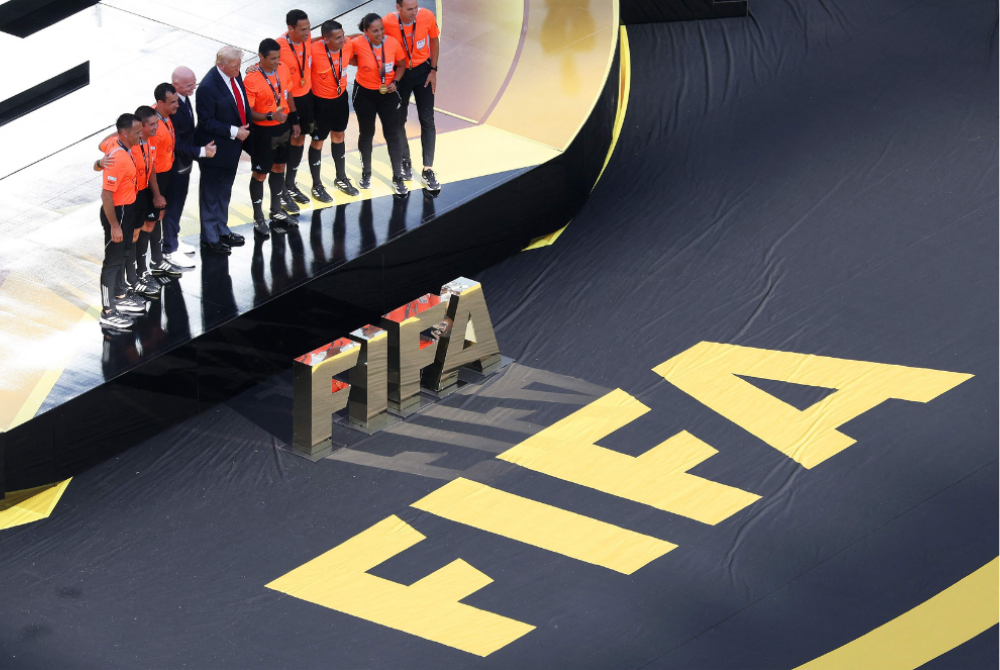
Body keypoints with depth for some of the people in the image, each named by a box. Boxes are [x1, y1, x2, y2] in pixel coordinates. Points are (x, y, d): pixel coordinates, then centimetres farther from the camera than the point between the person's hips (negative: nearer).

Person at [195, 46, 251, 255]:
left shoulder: (235, 76, -3)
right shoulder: (208, 87, -27)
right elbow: (206, 121, -23)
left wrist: (245, 128, 3)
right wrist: (233, 132, -23)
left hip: (232, 146, 8)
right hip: (216, 149, -8)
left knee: (224, 191, 24)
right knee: (211, 194, 8)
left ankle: (222, 230, 40)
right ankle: (210, 240, 19)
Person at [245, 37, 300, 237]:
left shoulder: (283, 69, -5)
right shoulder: (251, 79, -24)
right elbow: (248, 112, -21)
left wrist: (294, 121, 12)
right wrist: (271, 116, -32)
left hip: (283, 128, 6)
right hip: (263, 132, -6)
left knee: (279, 168, 19)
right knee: (260, 174, 6)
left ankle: (276, 211, 36)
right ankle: (258, 218, 19)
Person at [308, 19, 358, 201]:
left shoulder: (348, 45, -17)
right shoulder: (314, 50, -31)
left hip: (341, 97, 5)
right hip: (321, 102, -5)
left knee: (338, 136, 23)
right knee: (317, 142, 10)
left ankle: (341, 178, 42)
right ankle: (317, 186, 27)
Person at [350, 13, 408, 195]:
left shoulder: (392, 43, -15)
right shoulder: (358, 44, -21)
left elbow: (401, 65, 0)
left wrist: (395, 82, -14)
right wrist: (364, 62, -14)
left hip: (388, 93, 1)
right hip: (364, 93, -1)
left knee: (393, 134, 3)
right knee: (366, 133, 14)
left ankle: (398, 178, 13)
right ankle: (366, 172, 33)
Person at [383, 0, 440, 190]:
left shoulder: (427, 16, -22)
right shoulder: (387, 22, -26)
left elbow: (434, 41, -3)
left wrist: (433, 70, -4)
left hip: (423, 70, 1)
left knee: (427, 120, 0)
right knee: (399, 120, 9)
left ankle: (427, 170, 7)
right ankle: (405, 161, 30)